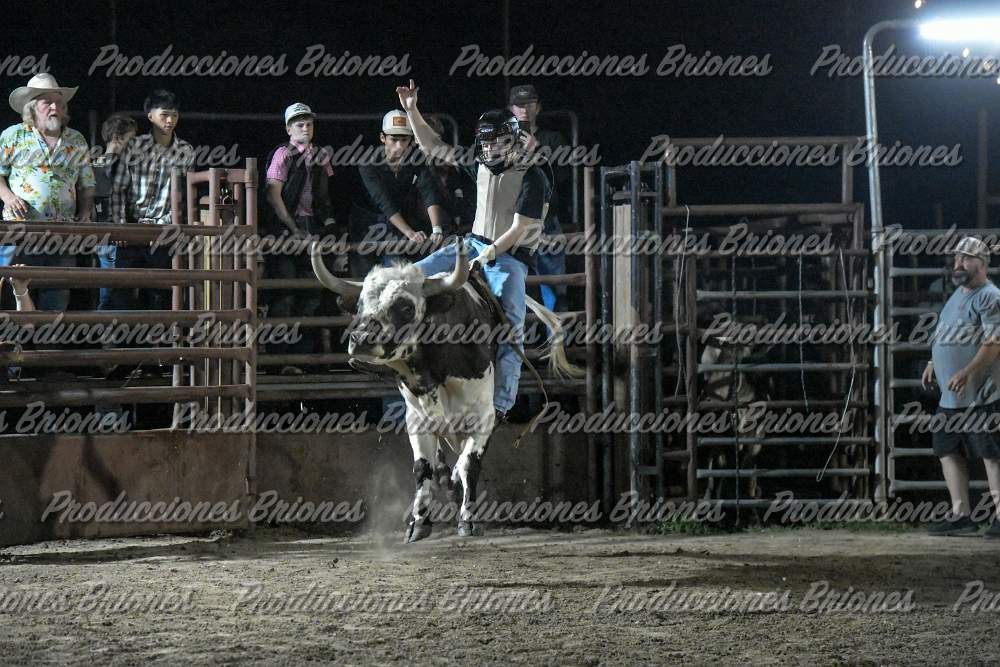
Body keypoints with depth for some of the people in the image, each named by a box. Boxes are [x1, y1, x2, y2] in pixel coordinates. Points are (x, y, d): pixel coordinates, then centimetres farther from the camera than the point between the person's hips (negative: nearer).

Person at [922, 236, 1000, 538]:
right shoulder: (958, 294, 18)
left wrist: (966, 373, -29)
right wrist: (934, 363, 16)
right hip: (951, 397, 10)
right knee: (949, 452, 11)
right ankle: (960, 514, 17)